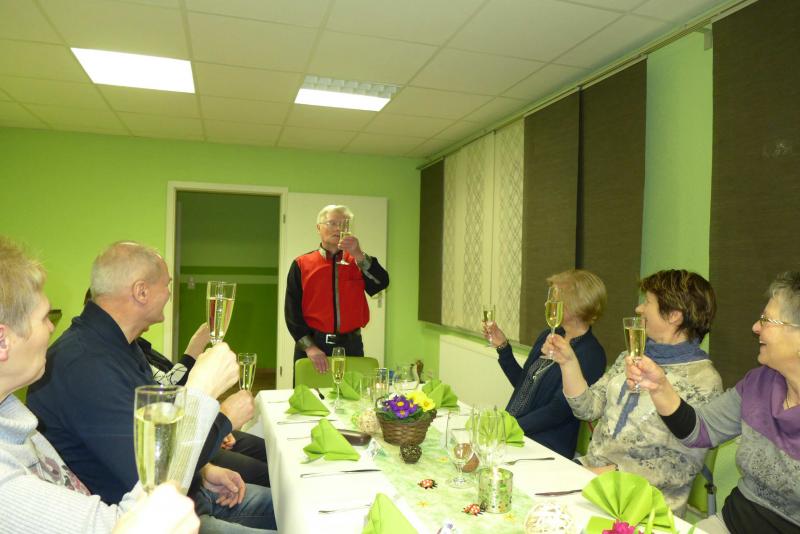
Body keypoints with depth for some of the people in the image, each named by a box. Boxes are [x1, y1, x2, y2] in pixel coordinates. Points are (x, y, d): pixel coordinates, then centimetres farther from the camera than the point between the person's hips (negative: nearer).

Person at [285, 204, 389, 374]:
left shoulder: (357, 262, 8)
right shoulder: (301, 264, 2)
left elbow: (382, 284, -9)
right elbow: (292, 310, -2)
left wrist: (358, 255, -19)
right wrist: (309, 346, -11)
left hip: (351, 346, 2)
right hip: (311, 344, -1)